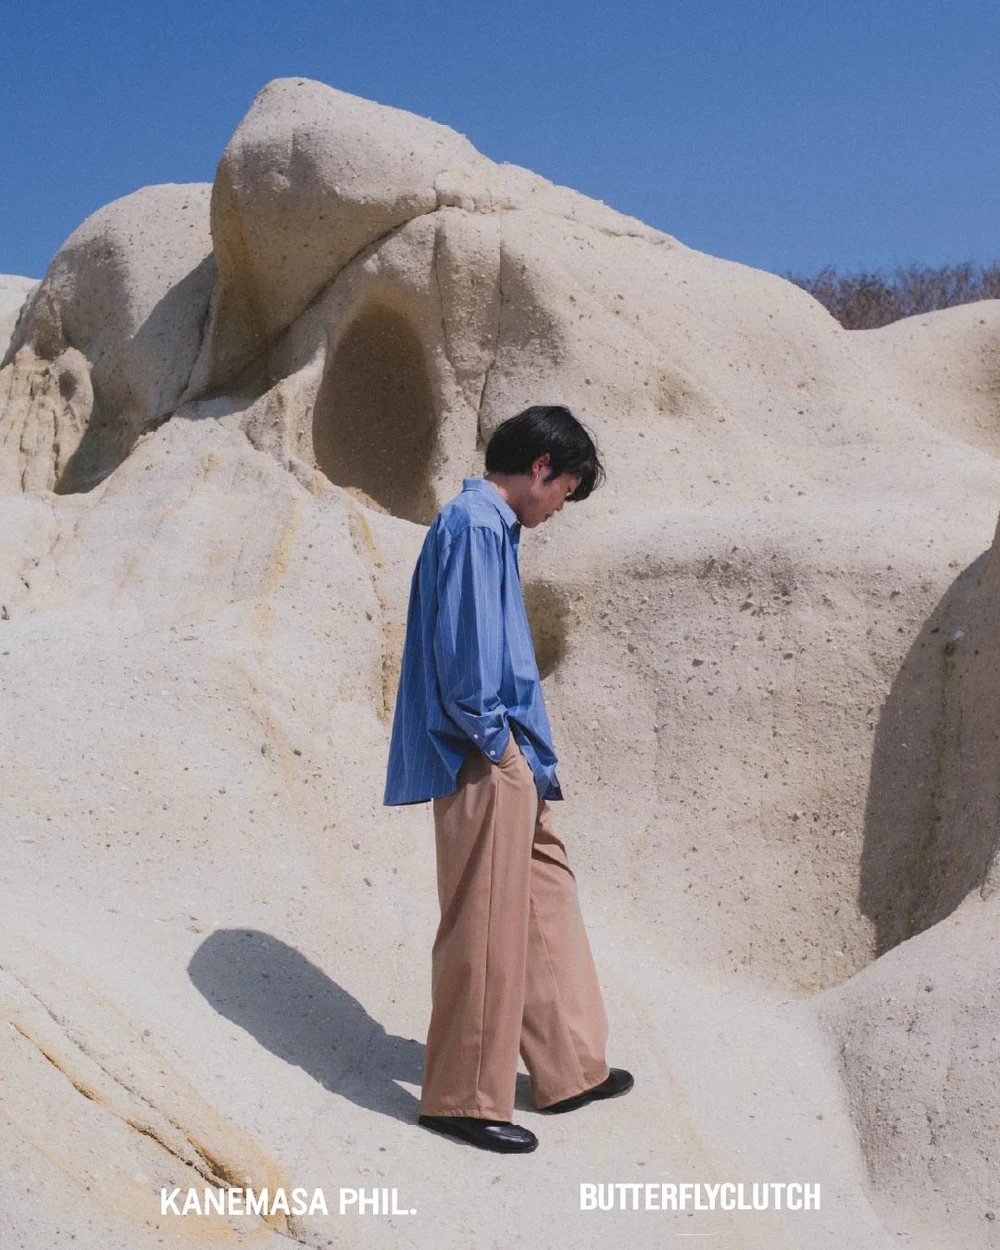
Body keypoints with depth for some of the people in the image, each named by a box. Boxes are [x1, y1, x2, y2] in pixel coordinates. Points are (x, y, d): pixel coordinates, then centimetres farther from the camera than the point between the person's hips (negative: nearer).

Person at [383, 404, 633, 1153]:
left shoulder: (493, 526, 18)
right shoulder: (474, 523, -13)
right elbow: (463, 641, -20)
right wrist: (494, 739, -14)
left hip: (510, 762, 11)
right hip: (485, 763, -11)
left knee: (547, 901, 17)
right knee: (485, 929, -2)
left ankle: (569, 1069, 29)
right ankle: (463, 1098, 11)